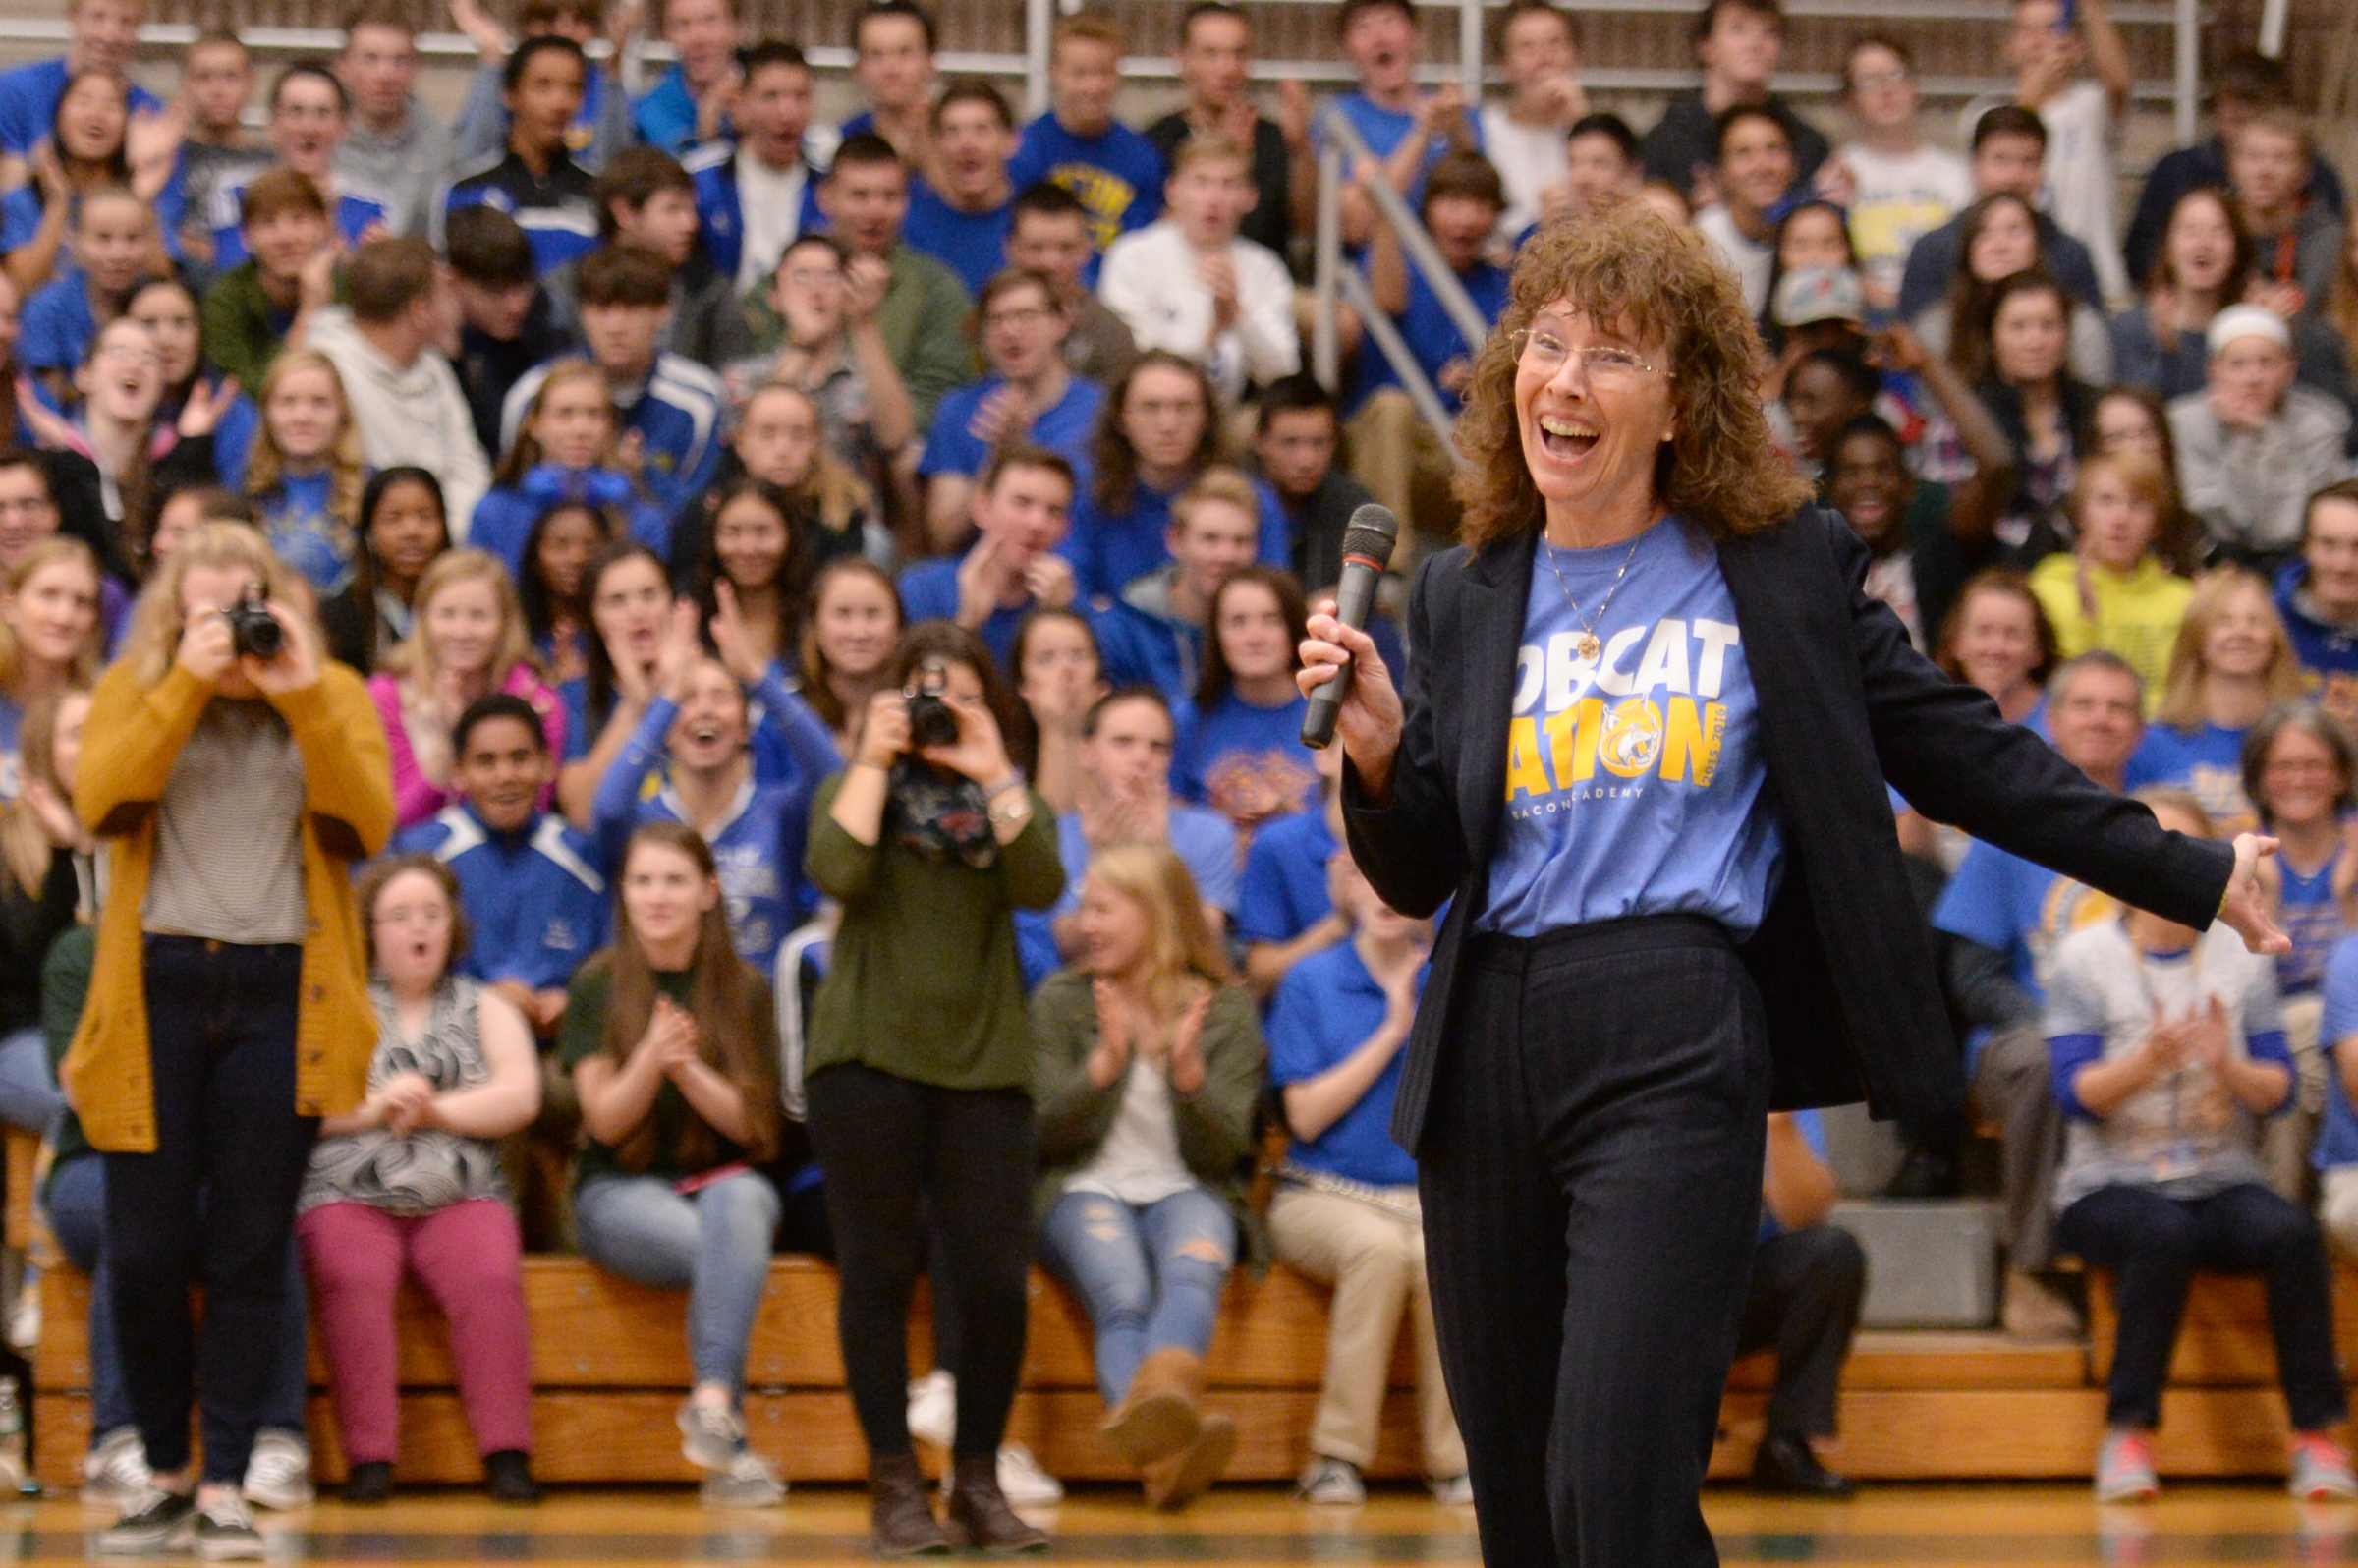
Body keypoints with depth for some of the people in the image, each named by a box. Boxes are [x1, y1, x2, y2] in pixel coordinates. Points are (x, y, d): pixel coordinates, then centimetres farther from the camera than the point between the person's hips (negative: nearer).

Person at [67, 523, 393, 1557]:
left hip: (280, 993, 0)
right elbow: (100, 801, -11)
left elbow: (368, 824, -7)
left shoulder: (333, 696, 9)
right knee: (146, 1249, 0)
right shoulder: (134, 689, 8)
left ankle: (225, 1486, 4)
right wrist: (188, 683, -16)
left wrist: (301, 694, -14)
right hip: (156, 985, 0)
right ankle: (165, 1472, 15)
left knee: (250, 1250, -1)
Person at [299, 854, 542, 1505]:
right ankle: (368, 1458, -33)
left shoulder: (483, 1008, 20)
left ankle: (507, 1453, -31)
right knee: (353, 1278, -33)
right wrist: (369, 1108, -11)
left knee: (491, 1277, -30)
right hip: (347, 1196, -1)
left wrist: (434, 1109, -7)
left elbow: (520, 1097, 5)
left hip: (460, 1199, 1)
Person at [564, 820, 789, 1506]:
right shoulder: (597, 986, 4)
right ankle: (728, 1449, -38)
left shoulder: (744, 991, 7)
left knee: (737, 1203, -38)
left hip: (722, 1176, 1)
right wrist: (650, 1058, -23)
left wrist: (688, 1068, -18)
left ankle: (713, 1400, -49)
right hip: (621, 1191, -1)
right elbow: (605, 1120, -3)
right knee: (723, 1249, -35)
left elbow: (749, 1122, 1)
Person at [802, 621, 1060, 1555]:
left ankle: (978, 1481, 9)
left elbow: (1041, 887, -7)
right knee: (880, 1271, -1)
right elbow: (838, 874, -12)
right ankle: (894, 1484, 7)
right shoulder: (858, 787, 10)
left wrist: (993, 773, -9)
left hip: (982, 1062, 1)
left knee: (994, 1282, -4)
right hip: (867, 1056, -1)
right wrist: (874, 761, -8)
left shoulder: (1006, 798, 14)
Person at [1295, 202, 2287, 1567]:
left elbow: (1957, 749, 8)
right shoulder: (1466, 594, 13)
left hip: (1679, 1045, -4)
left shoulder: (1786, 568, 4)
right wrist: (1380, 747, -8)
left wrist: (2193, 876, 7)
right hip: (1489, 1050, 4)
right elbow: (1419, 878, 13)